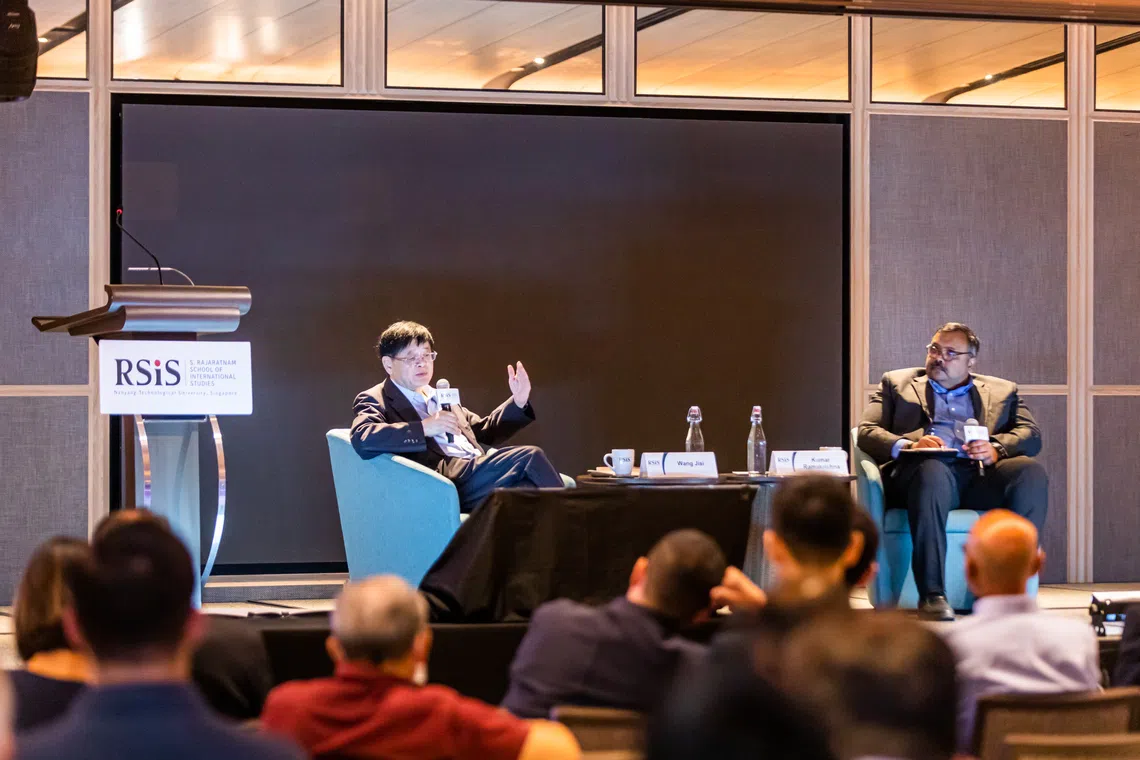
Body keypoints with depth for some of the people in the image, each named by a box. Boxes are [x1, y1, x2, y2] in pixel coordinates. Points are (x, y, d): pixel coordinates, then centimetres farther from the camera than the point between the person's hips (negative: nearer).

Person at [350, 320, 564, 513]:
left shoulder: (440, 398, 32)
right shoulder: (375, 400, 8)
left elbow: (485, 432, 35)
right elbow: (361, 440, -13)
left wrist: (518, 402, 17)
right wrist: (424, 428, -17)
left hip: (478, 471, 8)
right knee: (529, 457, -25)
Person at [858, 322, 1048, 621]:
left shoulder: (1002, 391, 29)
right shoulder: (896, 383, 28)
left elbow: (1031, 436, 14)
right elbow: (867, 433, 14)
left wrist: (996, 449, -9)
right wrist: (907, 446, -8)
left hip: (981, 474, 2)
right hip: (927, 470, -2)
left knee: (1032, 472, -30)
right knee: (932, 471, -39)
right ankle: (931, 595, -41)